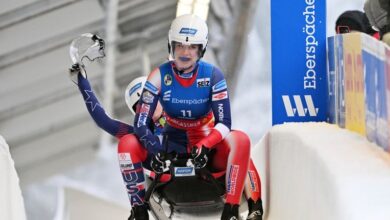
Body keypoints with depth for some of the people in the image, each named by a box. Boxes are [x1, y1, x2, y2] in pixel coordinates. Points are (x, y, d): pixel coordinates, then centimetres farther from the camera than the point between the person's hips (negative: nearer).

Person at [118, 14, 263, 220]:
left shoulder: (213, 75, -12)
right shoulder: (160, 76, -11)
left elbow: (224, 123, -17)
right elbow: (141, 124, -15)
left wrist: (205, 146, -37)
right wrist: (154, 149, -34)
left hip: (207, 146, -1)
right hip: (172, 147, 1)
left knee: (240, 140, -32)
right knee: (127, 143, -24)